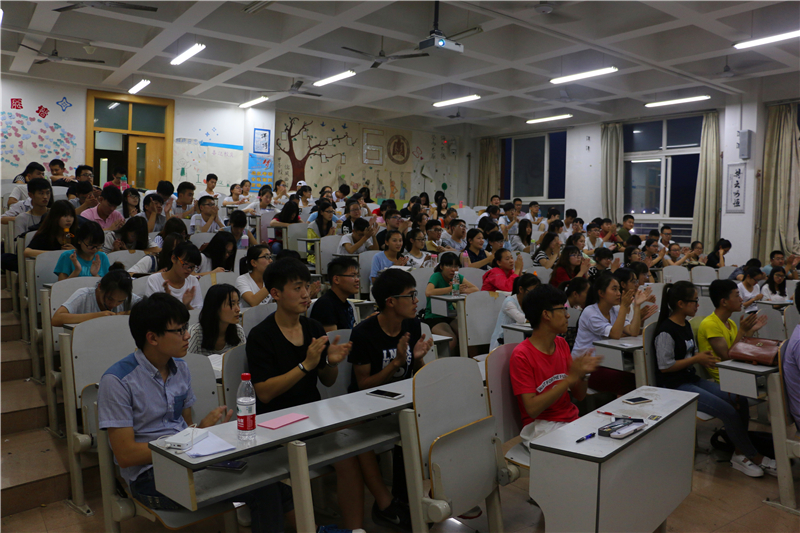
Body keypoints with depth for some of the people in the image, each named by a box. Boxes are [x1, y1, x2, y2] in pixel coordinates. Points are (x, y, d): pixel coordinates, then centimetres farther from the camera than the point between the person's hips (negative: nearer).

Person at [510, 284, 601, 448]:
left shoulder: (561, 344, 9)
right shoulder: (521, 356, -13)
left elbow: (579, 396, 13)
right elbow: (532, 409, -20)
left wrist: (582, 374, -10)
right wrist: (570, 378, -22)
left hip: (572, 419, 7)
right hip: (540, 427, -7)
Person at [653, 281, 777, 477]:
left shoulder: (686, 325, 11)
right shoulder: (666, 331, -18)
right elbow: (665, 366, -19)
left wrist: (705, 357, -1)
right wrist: (696, 359, -14)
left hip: (691, 379, 9)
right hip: (674, 386, -9)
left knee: (740, 401, -7)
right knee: (729, 411, -18)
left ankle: (740, 454, 1)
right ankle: (755, 457, 3)